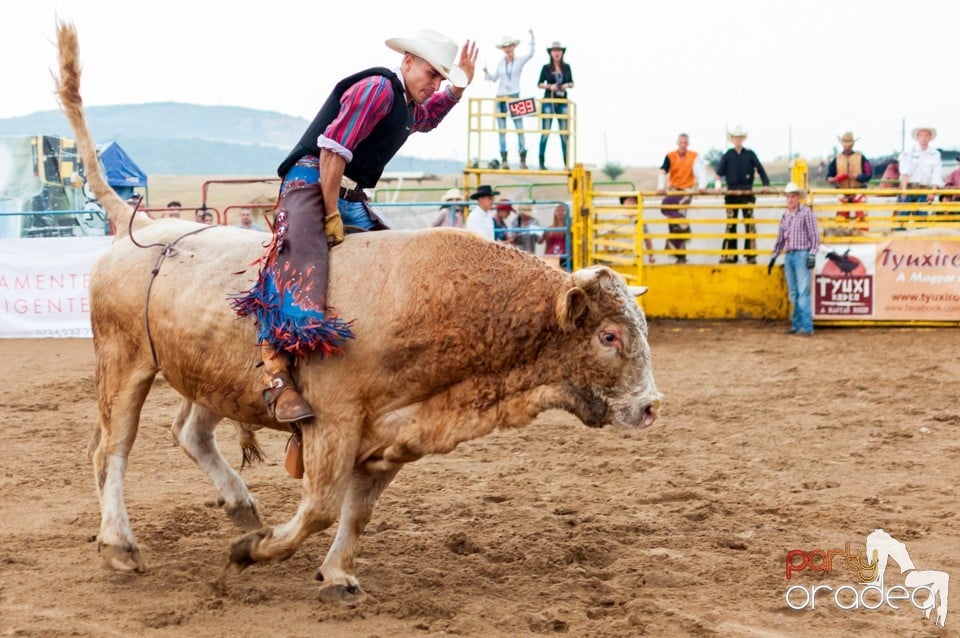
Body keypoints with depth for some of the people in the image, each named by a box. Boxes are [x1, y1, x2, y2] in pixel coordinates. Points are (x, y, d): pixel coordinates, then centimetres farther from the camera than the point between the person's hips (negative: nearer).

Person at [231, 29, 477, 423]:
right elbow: (334, 148, -17)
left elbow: (428, 118, 49)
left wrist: (459, 86, 33)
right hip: (311, 182, -11)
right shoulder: (378, 88, -9)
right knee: (300, 267, -29)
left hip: (349, 197, 11)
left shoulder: (407, 107, 22)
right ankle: (276, 375, -39)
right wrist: (332, 215, -17)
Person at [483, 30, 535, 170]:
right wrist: (486, 73, 1)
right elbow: (494, 79, 20)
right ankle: (504, 160, 1)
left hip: (514, 97, -3)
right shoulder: (500, 63, 10)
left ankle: (523, 160, -5)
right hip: (500, 97, 3)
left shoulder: (520, 61, 2)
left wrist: (532, 37, -24)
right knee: (502, 130, 1)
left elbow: (531, 53, -15)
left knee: (520, 128, -7)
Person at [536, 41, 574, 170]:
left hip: (562, 101, 2)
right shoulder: (546, 68, 2)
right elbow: (539, 84, 4)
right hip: (548, 101, -2)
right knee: (545, 132, -3)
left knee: (564, 133, 1)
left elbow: (571, 83, 14)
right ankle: (542, 163, 0)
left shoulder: (566, 67, 8)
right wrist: (549, 86, -13)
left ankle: (566, 163, 4)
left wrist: (567, 85, -8)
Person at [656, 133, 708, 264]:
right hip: (673, 190, 4)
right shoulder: (670, 157, 0)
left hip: (686, 190, -4)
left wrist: (702, 186, -34)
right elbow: (663, 172, -11)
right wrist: (661, 187, -28)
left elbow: (701, 171, -15)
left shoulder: (695, 157, -4)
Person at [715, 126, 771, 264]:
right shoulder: (727, 155, 7)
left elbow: (760, 169, 3)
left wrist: (766, 184, -9)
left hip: (747, 193, -1)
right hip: (731, 193, 1)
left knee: (749, 224, -7)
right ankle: (729, 255, 4)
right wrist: (718, 184, -18)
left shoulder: (750, 154, 6)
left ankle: (750, 254, -4)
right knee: (730, 225, 2)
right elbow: (719, 172, 0)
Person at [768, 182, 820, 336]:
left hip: (802, 254, -7)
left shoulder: (806, 212, -5)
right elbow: (780, 238, 21)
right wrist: (774, 257, 21)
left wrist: (812, 254, -14)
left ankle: (806, 326, -11)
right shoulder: (785, 215, 14)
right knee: (793, 293, 9)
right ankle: (796, 324, 15)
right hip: (788, 255, 7)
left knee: (803, 291, -10)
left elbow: (814, 235, -7)